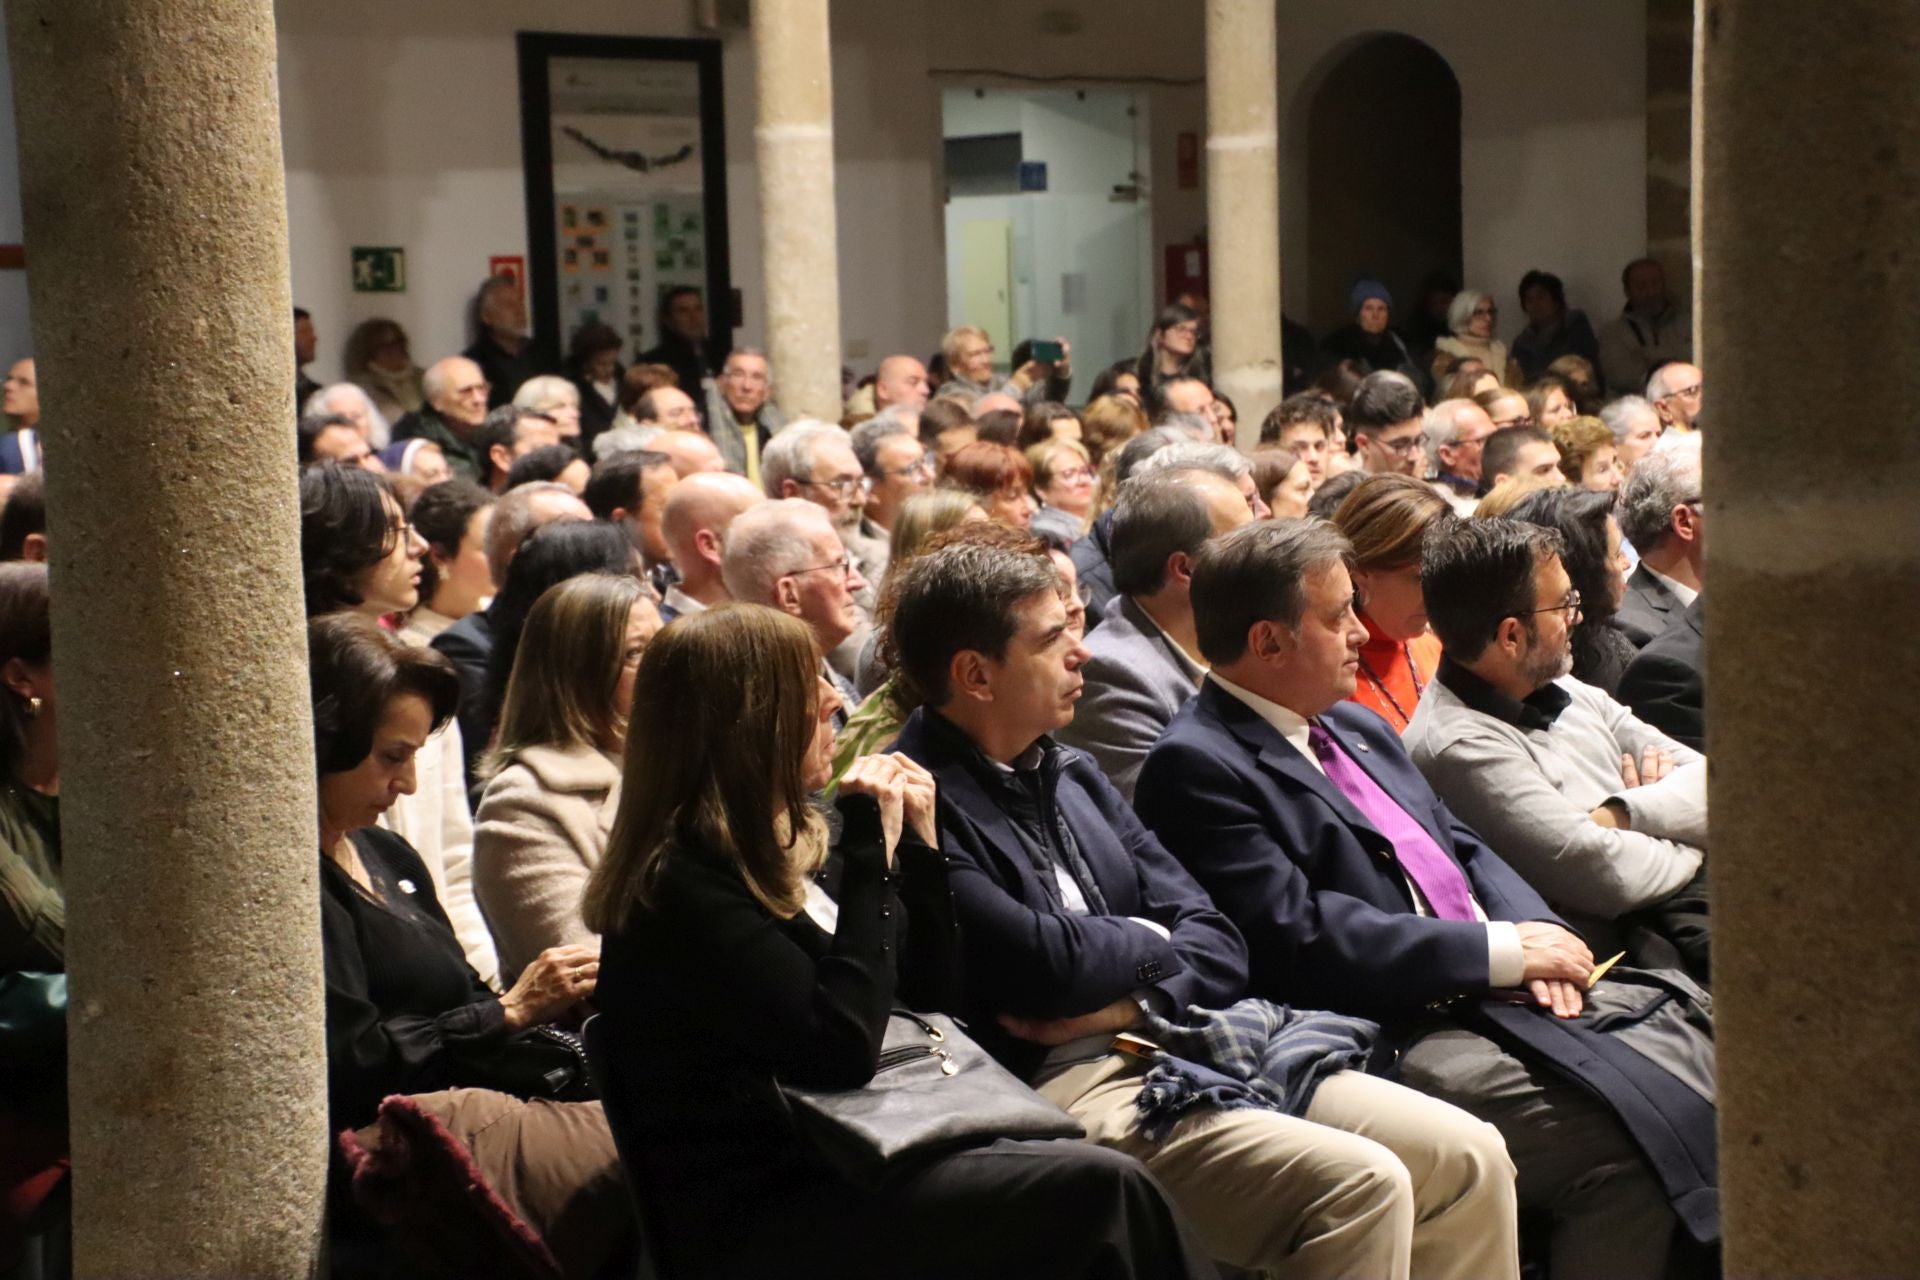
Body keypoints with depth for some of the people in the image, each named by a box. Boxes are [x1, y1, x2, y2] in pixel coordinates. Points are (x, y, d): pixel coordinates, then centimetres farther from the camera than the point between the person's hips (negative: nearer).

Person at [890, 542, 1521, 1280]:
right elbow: (1047, 965, -21)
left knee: (1467, 1158, -3)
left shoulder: (1070, 773, 16)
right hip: (1065, 1088, -8)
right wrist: (1150, 945, 0)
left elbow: (1216, 942, 12)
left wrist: (1134, 1003, -10)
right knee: (1359, 1187, -26)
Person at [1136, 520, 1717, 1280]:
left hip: (1493, 1002, 9)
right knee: (1619, 1156, -23)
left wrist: (1539, 931, -1)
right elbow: (1296, 938, -19)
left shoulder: (1358, 729, 20)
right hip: (1399, 1038, -9)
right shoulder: (1197, 767, -11)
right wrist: (1503, 950, -16)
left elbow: (1462, 847, 22)